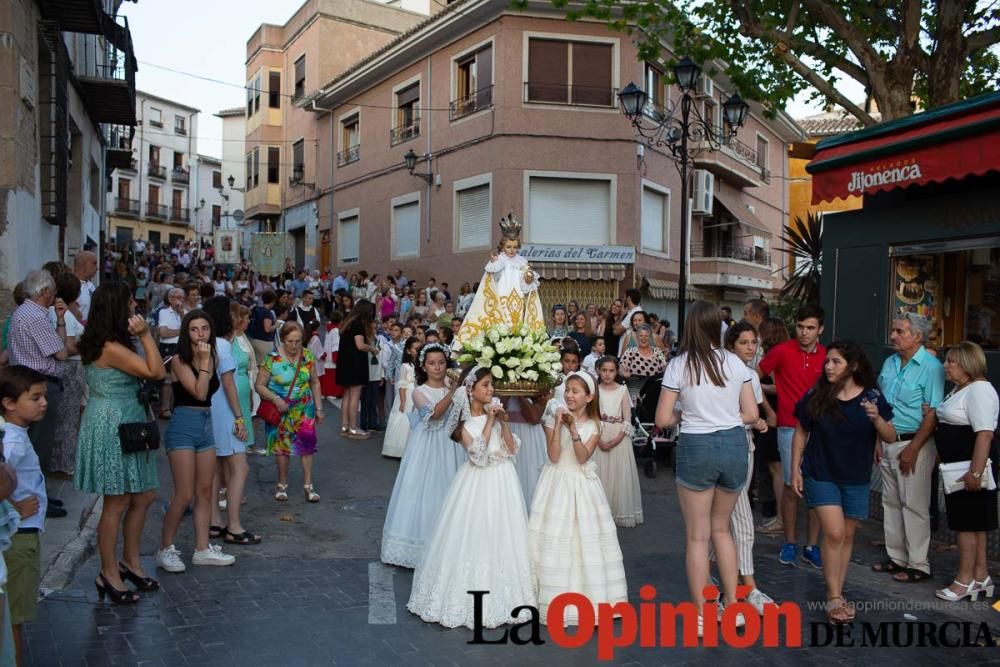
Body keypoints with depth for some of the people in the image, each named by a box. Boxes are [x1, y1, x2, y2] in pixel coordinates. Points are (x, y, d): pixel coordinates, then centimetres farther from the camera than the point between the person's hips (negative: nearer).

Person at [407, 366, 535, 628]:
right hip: (478, 484, -4)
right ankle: (473, 596, 16)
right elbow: (478, 456, -20)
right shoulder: (464, 421, -9)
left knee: (502, 538, 11)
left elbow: (511, 449, -1)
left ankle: (501, 595, 26)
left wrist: (504, 422, -13)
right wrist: (489, 422, -20)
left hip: (502, 482, 4)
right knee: (474, 538, 1)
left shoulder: (496, 411, 2)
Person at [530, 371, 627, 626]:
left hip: (582, 484, 1)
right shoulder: (554, 418, -2)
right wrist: (558, 425, -18)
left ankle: (589, 595, 16)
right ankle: (557, 597, 8)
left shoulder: (594, 424, 0)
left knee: (586, 538, 3)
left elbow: (583, 457, -13)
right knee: (555, 538, -1)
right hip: (558, 483, -1)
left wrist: (573, 429, -24)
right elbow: (554, 456, -12)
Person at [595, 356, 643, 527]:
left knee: (619, 473, 2)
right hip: (599, 437, 1)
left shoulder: (622, 390, 1)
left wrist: (617, 439, -14)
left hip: (619, 436, -1)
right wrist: (599, 440, -13)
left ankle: (622, 513, 12)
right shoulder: (595, 389, 3)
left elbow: (627, 419, -3)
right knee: (600, 473, 2)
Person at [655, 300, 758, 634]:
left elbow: (663, 419, -7)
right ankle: (732, 605, 24)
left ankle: (702, 615, 14)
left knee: (697, 535, 8)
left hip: (696, 447, -3)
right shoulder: (736, 363, 1)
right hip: (735, 445, 4)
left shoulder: (679, 365, -7)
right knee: (721, 528, 21)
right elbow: (750, 414, 4)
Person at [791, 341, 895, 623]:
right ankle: (834, 597, 1)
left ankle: (837, 593, 24)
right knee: (833, 533, -10)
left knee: (847, 536, 11)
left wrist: (876, 418, -23)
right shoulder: (815, 396, -7)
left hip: (856, 478, 2)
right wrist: (795, 470, -2)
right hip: (821, 475, -2)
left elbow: (890, 438, -3)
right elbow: (800, 433, 2)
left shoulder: (872, 397, -5)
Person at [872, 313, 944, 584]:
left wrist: (912, 449, -18)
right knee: (891, 503, 13)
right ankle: (896, 558, 24)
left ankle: (918, 565, 9)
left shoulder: (931, 367, -13)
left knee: (914, 505, -2)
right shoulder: (890, 363, 10)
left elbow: (933, 413, -16)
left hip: (914, 443, -7)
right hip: (888, 442, 7)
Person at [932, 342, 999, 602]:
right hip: (956, 467, 10)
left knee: (967, 522, -2)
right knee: (973, 523, 15)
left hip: (970, 468, -10)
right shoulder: (959, 390, 16)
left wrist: (975, 472, -29)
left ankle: (965, 581, 7)